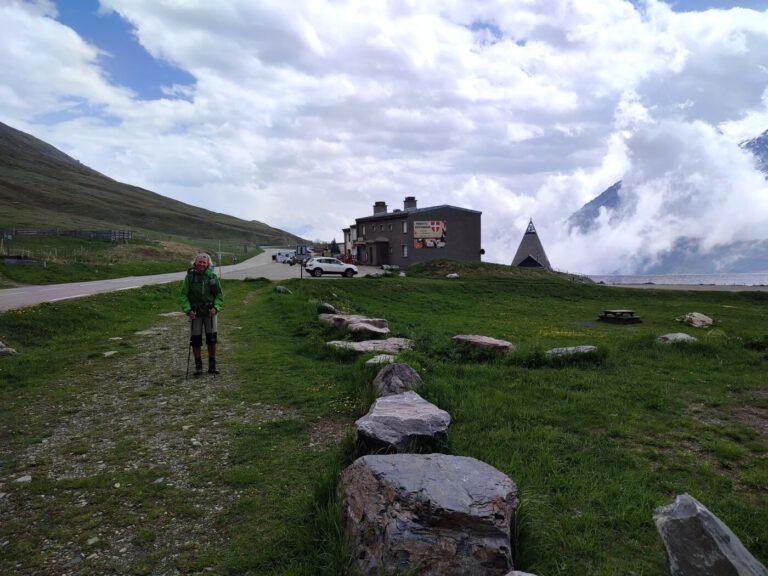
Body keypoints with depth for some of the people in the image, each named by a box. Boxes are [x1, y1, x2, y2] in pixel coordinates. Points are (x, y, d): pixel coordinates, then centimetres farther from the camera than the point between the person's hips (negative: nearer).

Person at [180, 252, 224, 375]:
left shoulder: (213, 277, -3)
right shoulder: (190, 276, -5)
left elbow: (219, 294, 3)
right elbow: (184, 295, -2)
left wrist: (216, 307, -11)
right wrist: (188, 310, -14)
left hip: (210, 313, 1)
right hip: (195, 314, -1)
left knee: (212, 340, 5)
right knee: (195, 341, 3)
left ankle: (212, 365, 19)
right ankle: (198, 366, 18)